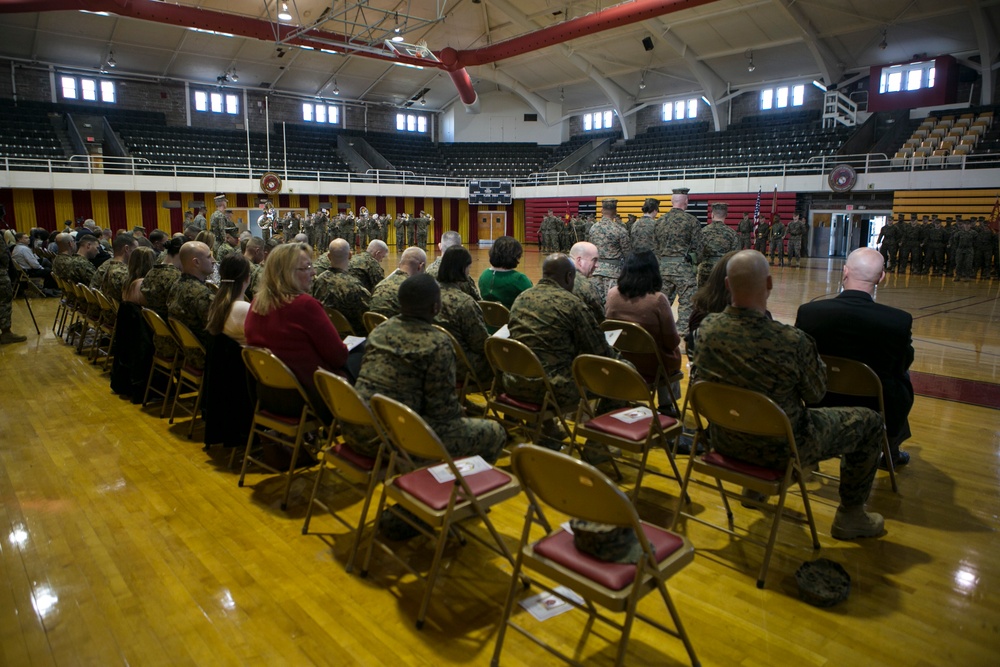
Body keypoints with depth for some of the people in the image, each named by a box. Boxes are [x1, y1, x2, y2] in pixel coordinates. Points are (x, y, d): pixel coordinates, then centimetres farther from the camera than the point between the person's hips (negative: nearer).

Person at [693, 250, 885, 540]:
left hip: (724, 440, 5)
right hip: (778, 449, -5)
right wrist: (814, 358, 6)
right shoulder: (792, 341, -30)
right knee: (869, 421, 16)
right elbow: (815, 394, -12)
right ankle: (850, 516, 30)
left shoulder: (707, 328, -16)